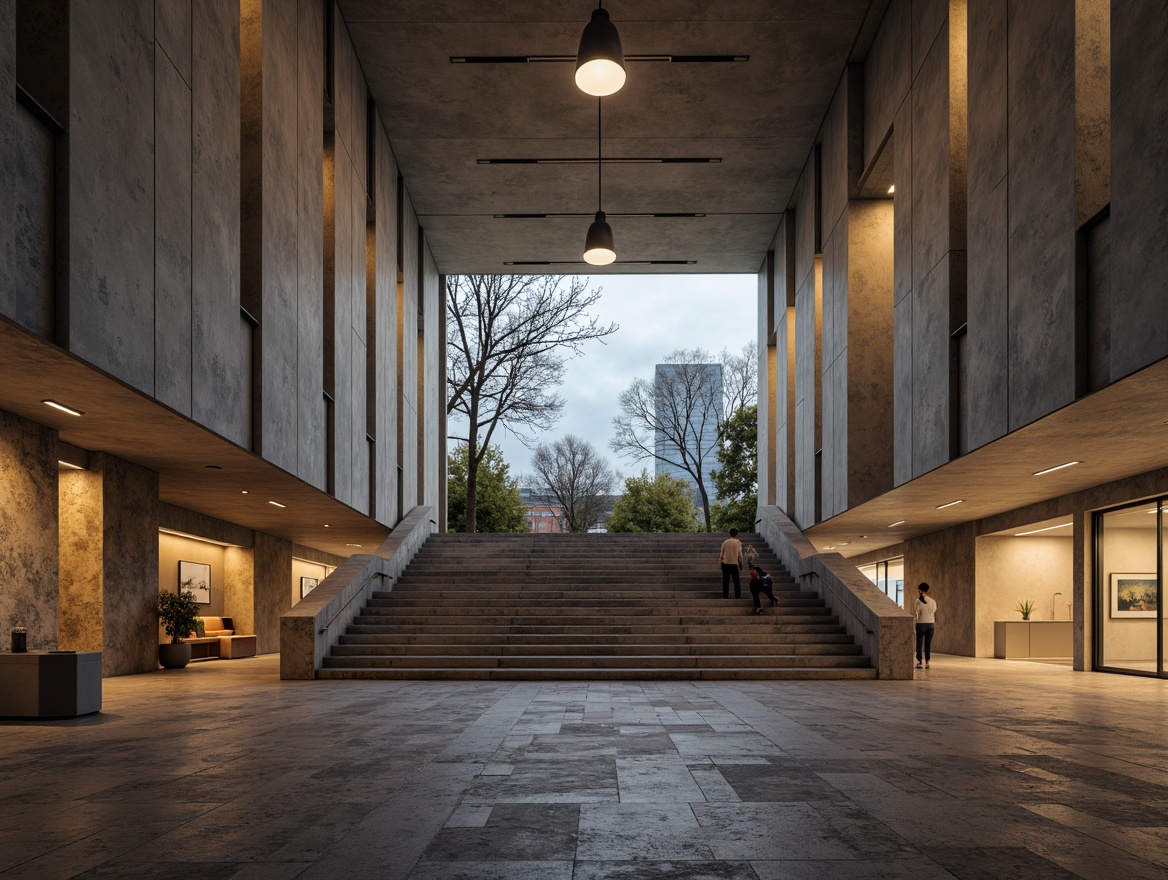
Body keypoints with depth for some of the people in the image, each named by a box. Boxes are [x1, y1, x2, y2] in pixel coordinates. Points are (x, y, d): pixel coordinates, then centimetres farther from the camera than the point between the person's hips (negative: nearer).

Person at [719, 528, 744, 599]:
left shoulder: (725, 542, 1)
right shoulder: (738, 542, -4)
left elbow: (721, 553, 4)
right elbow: (740, 554, -4)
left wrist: (721, 561, 15)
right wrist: (741, 563, 6)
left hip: (725, 563, 2)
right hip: (734, 564, -2)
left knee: (725, 581, 9)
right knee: (736, 581, 4)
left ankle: (725, 596, 9)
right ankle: (738, 596, -3)